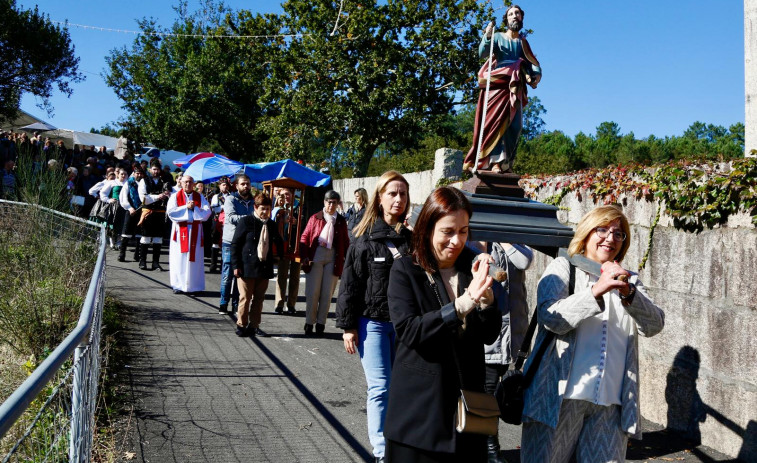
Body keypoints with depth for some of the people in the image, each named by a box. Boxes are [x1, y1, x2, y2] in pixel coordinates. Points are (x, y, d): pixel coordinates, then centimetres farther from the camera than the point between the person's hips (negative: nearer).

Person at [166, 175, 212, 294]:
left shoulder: (200, 197, 8)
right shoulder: (175, 197, 4)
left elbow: (207, 213, -3)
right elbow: (171, 212, -10)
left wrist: (194, 208, -13)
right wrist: (186, 207, -13)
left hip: (195, 232, 1)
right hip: (180, 231, -1)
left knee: (194, 258, 1)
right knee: (179, 258, -1)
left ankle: (192, 285, 6)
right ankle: (178, 285, 6)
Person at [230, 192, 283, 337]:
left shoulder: (271, 225, 10)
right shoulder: (245, 221, -5)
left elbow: (278, 244, 24)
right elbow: (235, 244, -6)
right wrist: (236, 265, -10)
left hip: (264, 268, 5)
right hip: (247, 267, -5)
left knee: (259, 298, 9)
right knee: (245, 298, 1)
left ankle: (254, 326, 18)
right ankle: (241, 325, 13)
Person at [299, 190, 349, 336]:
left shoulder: (341, 221, 8)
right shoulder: (315, 218, 2)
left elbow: (345, 242, 11)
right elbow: (305, 237, 2)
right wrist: (304, 256, -8)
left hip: (333, 258, 2)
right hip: (315, 257, -1)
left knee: (327, 293, 4)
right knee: (312, 291, 1)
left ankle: (321, 323, 14)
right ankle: (309, 322, 12)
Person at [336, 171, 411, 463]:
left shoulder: (411, 239, 5)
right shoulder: (365, 240, -3)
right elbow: (350, 284, -3)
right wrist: (347, 326, -6)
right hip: (372, 322, -3)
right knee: (381, 387, -5)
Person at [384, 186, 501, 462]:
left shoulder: (472, 268, 3)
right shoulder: (405, 270, -6)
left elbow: (490, 335, -1)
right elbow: (408, 331, -18)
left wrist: (484, 294, -18)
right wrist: (461, 305, -26)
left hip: (466, 398, 3)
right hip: (419, 401, -3)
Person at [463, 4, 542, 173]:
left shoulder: (523, 42, 21)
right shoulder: (497, 37, 11)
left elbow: (532, 62, 10)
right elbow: (482, 53, -5)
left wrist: (536, 74, -10)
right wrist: (487, 36, -21)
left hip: (515, 88, 4)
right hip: (497, 84, -4)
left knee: (515, 125, -4)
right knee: (497, 121, -16)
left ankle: (507, 163, -2)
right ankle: (495, 161, -22)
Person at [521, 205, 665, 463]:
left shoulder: (629, 280, 19)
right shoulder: (563, 268, 7)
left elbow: (654, 325, 3)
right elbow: (550, 317, -10)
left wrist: (629, 293, -15)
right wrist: (596, 291, -21)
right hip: (561, 396, -3)